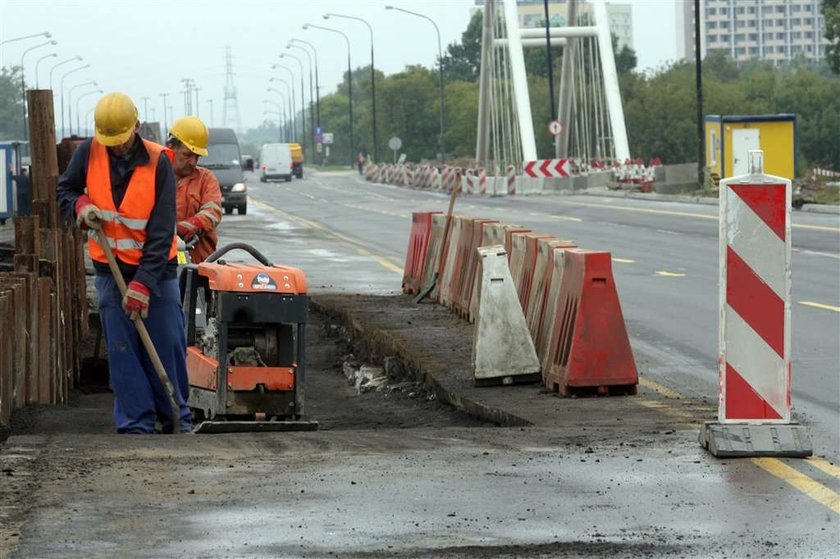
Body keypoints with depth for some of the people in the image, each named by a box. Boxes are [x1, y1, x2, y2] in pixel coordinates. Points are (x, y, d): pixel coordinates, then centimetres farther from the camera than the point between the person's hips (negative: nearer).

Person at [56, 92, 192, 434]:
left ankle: (177, 418, 15)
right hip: (111, 270, 2)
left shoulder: (158, 162, -13)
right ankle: (136, 424, 4)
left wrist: (144, 283, -21)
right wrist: (80, 205, -12)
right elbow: (64, 190, 13)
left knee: (168, 348, 2)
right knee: (123, 353, -1)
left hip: (156, 269, -2)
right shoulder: (89, 152, -4)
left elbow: (162, 231, -16)